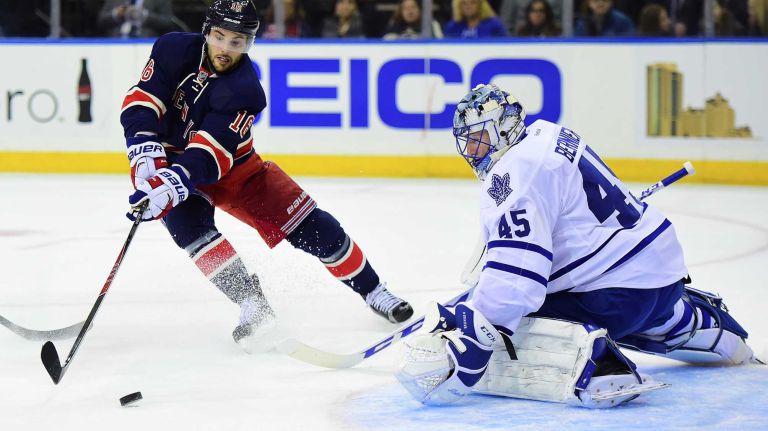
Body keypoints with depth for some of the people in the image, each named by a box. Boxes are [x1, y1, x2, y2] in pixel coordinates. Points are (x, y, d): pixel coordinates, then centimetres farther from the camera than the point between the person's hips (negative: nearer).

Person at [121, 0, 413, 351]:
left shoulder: (245, 90, -26)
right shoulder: (175, 50, -20)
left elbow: (211, 154, -36)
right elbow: (140, 105, -22)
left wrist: (174, 182, -52)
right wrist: (147, 159, -37)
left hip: (232, 168, 0)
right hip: (169, 160, 0)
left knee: (311, 226, -4)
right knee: (189, 226, -31)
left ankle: (372, 292, 15)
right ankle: (252, 302, -22)